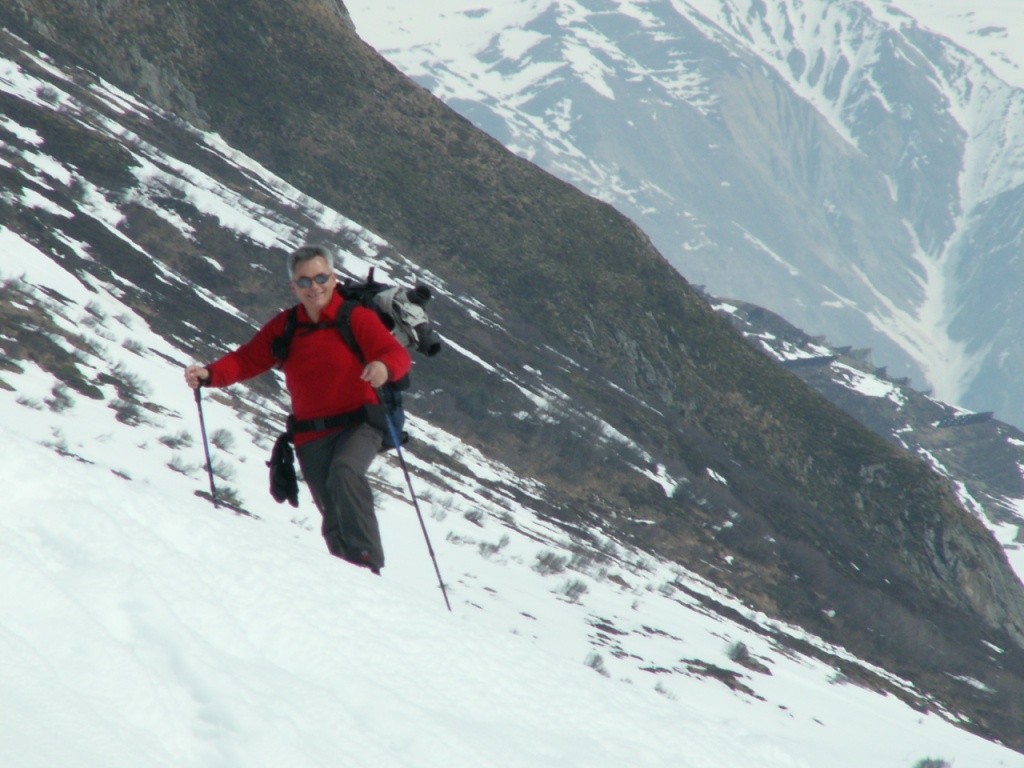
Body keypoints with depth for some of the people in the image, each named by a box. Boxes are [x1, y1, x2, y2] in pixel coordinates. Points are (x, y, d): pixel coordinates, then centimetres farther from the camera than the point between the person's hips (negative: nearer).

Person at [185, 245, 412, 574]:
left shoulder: (356, 318, -5)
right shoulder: (284, 327, 8)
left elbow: (398, 355, -14)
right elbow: (247, 359, 5)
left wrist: (384, 367, -38)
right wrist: (209, 374, -14)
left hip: (358, 425, -4)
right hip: (311, 435, 4)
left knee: (344, 474, -32)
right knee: (334, 520, 1)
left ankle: (368, 563, -34)